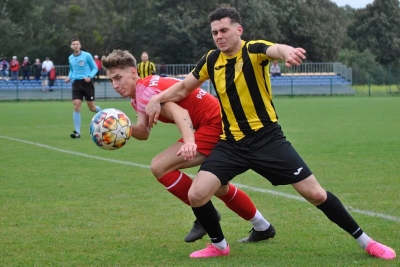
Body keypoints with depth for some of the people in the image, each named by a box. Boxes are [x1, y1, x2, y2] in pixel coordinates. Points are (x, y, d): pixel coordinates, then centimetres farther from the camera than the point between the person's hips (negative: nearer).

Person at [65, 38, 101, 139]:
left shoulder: (87, 55, -5)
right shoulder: (70, 58, 9)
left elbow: (95, 68, 1)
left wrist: (90, 77, -17)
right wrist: (69, 77, 4)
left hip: (87, 82, -3)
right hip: (76, 83, 3)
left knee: (92, 107, 3)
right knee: (76, 106, -11)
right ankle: (77, 132, -9)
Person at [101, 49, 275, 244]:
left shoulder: (146, 90, -18)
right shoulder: (138, 96, 12)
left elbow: (179, 112, -34)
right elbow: (144, 132, 2)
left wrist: (189, 141, -51)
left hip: (214, 123, -11)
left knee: (160, 167, -17)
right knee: (218, 187, 27)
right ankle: (263, 227, 43)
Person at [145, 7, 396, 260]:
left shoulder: (253, 50, -12)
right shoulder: (211, 60, 3)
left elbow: (276, 49, -38)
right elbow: (184, 88, 20)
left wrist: (287, 51, -62)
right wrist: (157, 99, 5)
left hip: (268, 139, -4)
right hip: (231, 144, 4)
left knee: (315, 193, -6)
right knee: (196, 195, -12)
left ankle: (365, 241, 11)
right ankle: (219, 245, 15)